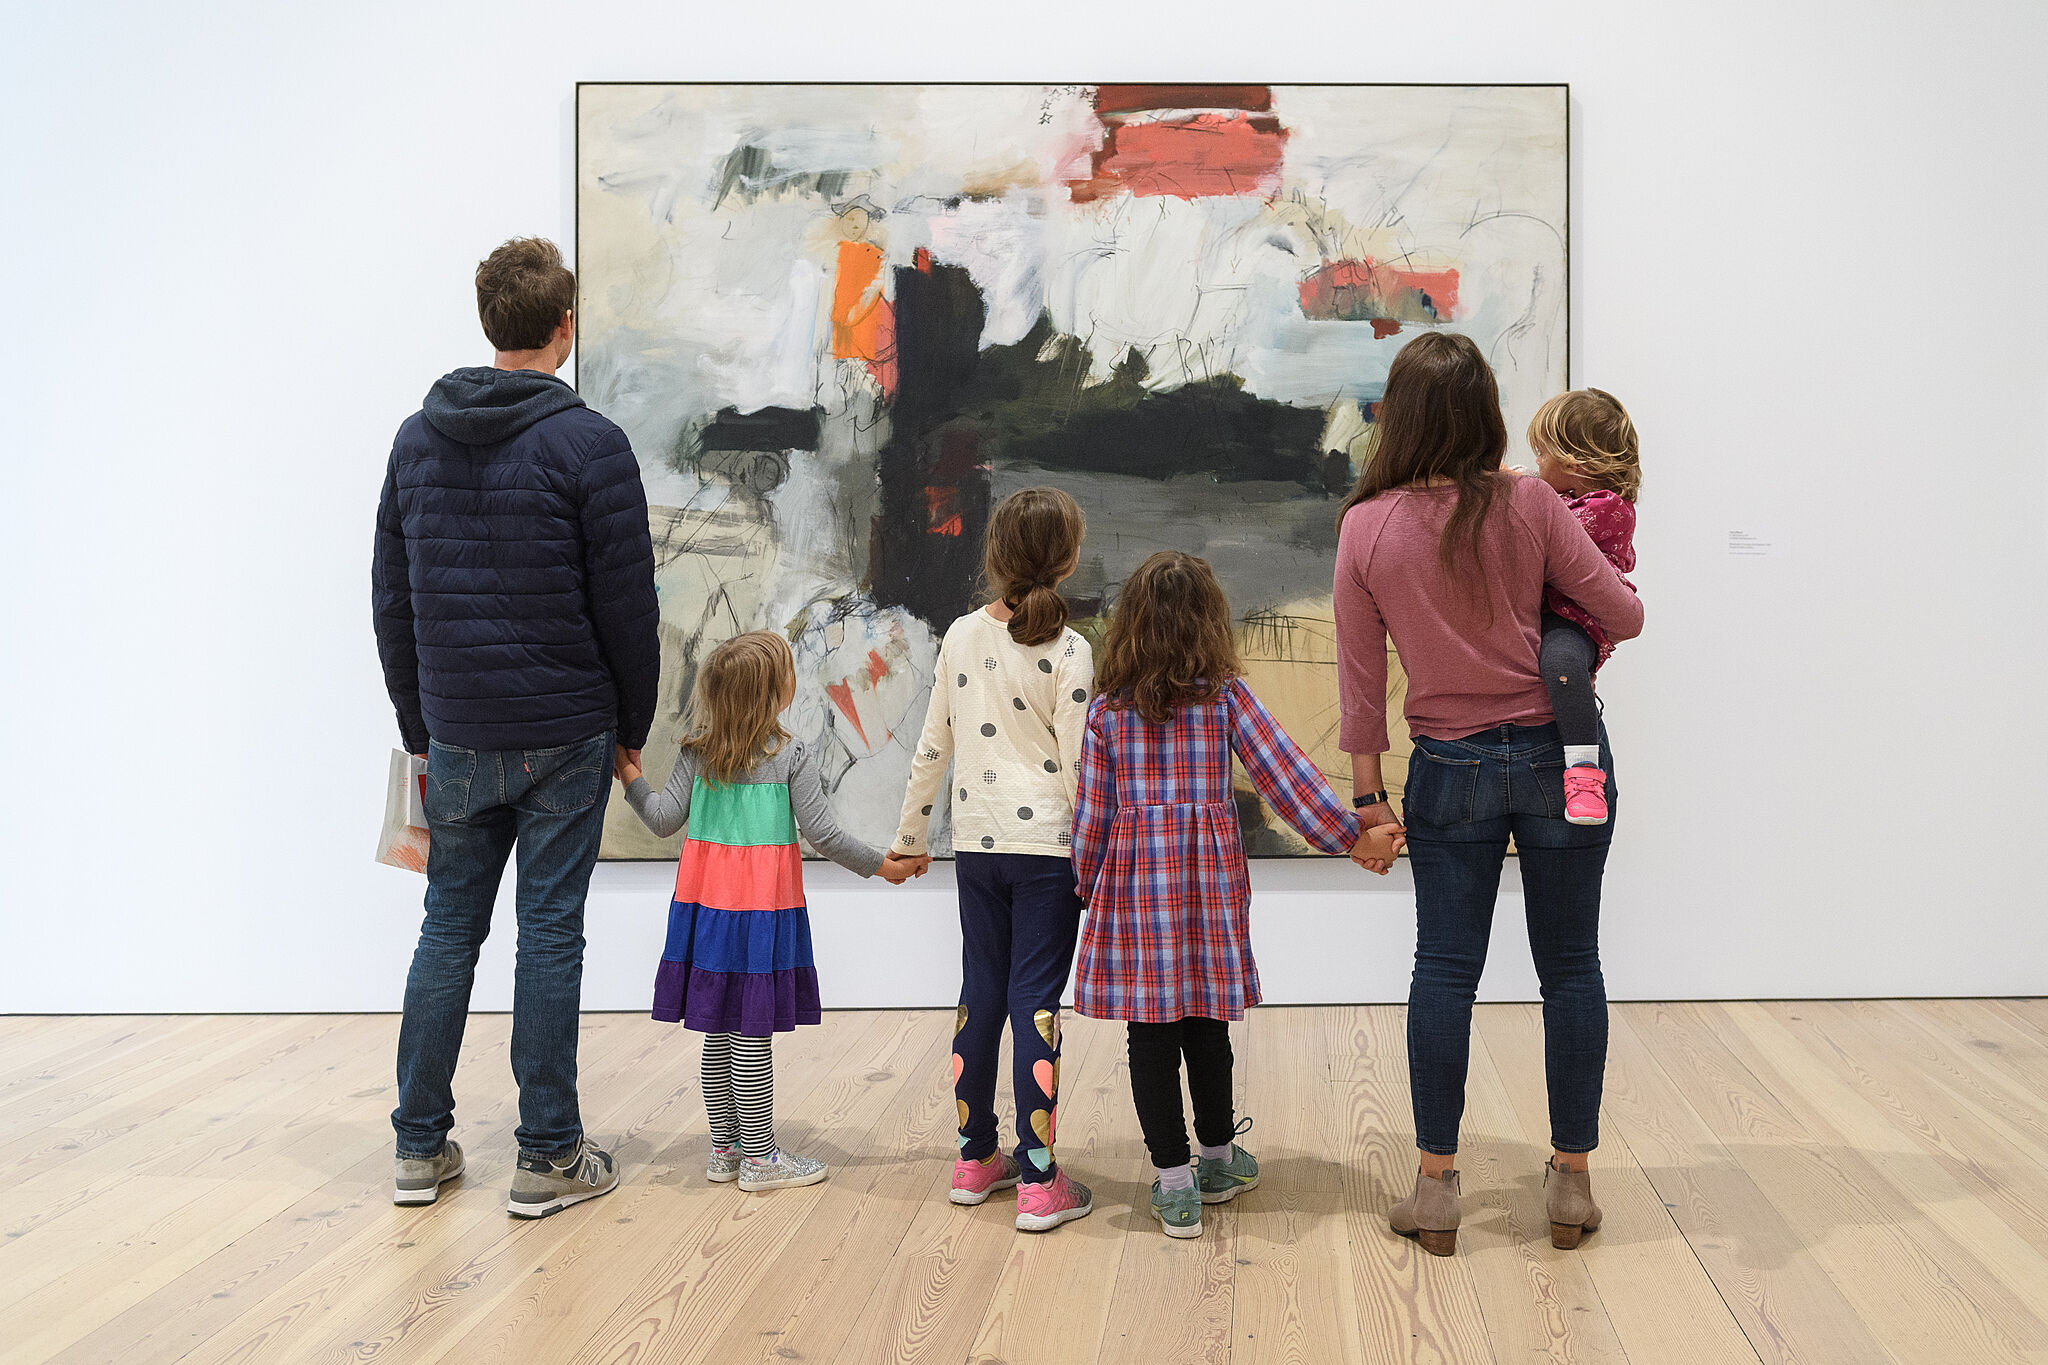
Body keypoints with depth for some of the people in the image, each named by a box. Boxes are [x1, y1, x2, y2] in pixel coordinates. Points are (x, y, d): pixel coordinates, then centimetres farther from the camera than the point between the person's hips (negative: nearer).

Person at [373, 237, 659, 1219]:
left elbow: (391, 600, 10)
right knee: (550, 933, 2)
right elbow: (627, 606, -9)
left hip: (457, 738, 4)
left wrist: (420, 728, 17)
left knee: (448, 926, 13)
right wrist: (632, 727, 4)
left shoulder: (417, 439, 6)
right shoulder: (588, 444, -10)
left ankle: (420, 1146, 18)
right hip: (563, 736, -4)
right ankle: (549, 1158, 8)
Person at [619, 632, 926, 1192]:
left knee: (718, 1034, 12)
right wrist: (880, 865, 3)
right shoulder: (792, 757, -9)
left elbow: (664, 819, 1)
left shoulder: (697, 752, 3)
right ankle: (758, 1157, 6)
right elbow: (823, 834, -9)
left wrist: (632, 778, 15)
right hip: (762, 906, -5)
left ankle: (724, 1148, 22)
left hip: (705, 903, 5)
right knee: (753, 1035, -1)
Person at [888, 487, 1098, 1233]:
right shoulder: (1067, 651, -10)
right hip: (1047, 846, -4)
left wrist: (910, 834, 19)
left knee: (980, 993, 14)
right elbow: (1077, 766, -11)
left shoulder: (961, 636, 4)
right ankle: (1038, 1183, 2)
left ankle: (975, 1159, 24)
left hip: (975, 845, 4)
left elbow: (934, 746, 9)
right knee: (1036, 1003, -1)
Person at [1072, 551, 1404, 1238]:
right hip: (1210, 874, 1)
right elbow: (1285, 773, -5)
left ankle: (1172, 1180, 6)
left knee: (1151, 1033, 3)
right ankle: (1217, 1158, 31)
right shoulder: (1226, 695, -2)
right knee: (1207, 1025, 15)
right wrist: (1351, 836, 1)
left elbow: (1093, 810, 3)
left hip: (1133, 873, -1)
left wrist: (1087, 881, 17)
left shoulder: (1106, 710, -1)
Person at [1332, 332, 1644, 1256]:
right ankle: (1572, 1182, 17)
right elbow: (1624, 615, -4)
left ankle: (1436, 1188, 10)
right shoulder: (1528, 505, -8)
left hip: (1451, 770, 1)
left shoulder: (1366, 528, -5)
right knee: (1570, 968, 9)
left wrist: (1366, 793, 8)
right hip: (1559, 756, 0)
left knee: (1444, 970, 7)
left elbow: (1360, 674, 0)